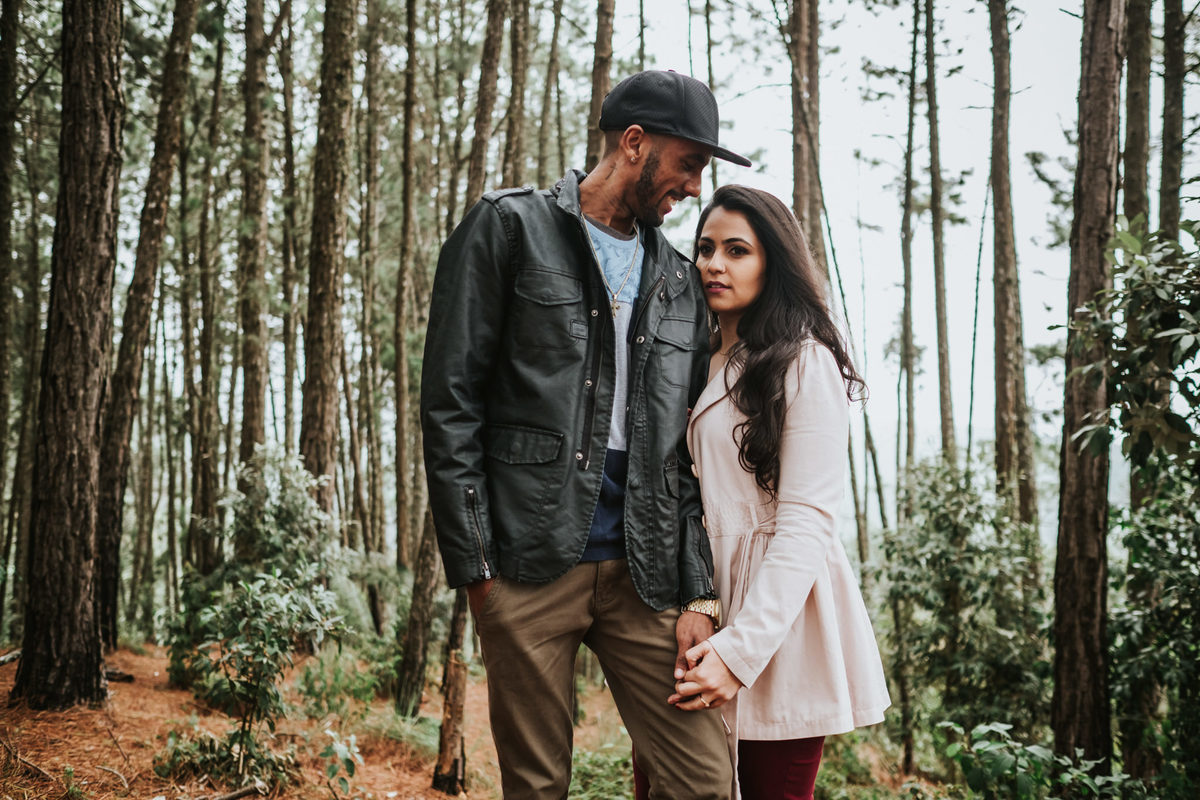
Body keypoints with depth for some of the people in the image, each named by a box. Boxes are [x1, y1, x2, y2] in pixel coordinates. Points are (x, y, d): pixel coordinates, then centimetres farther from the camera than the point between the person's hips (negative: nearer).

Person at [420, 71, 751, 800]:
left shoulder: (681, 284, 17)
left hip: (644, 572, 4)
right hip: (528, 566, -4)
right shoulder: (510, 227, 3)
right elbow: (451, 404, -3)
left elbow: (695, 456, 14)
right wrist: (475, 565, -9)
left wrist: (699, 595, 4)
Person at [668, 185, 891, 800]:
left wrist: (740, 649, -22)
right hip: (708, 603, 6)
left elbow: (807, 521, -14)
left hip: (782, 621, -6)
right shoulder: (704, 365, 16)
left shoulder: (804, 362, -7)